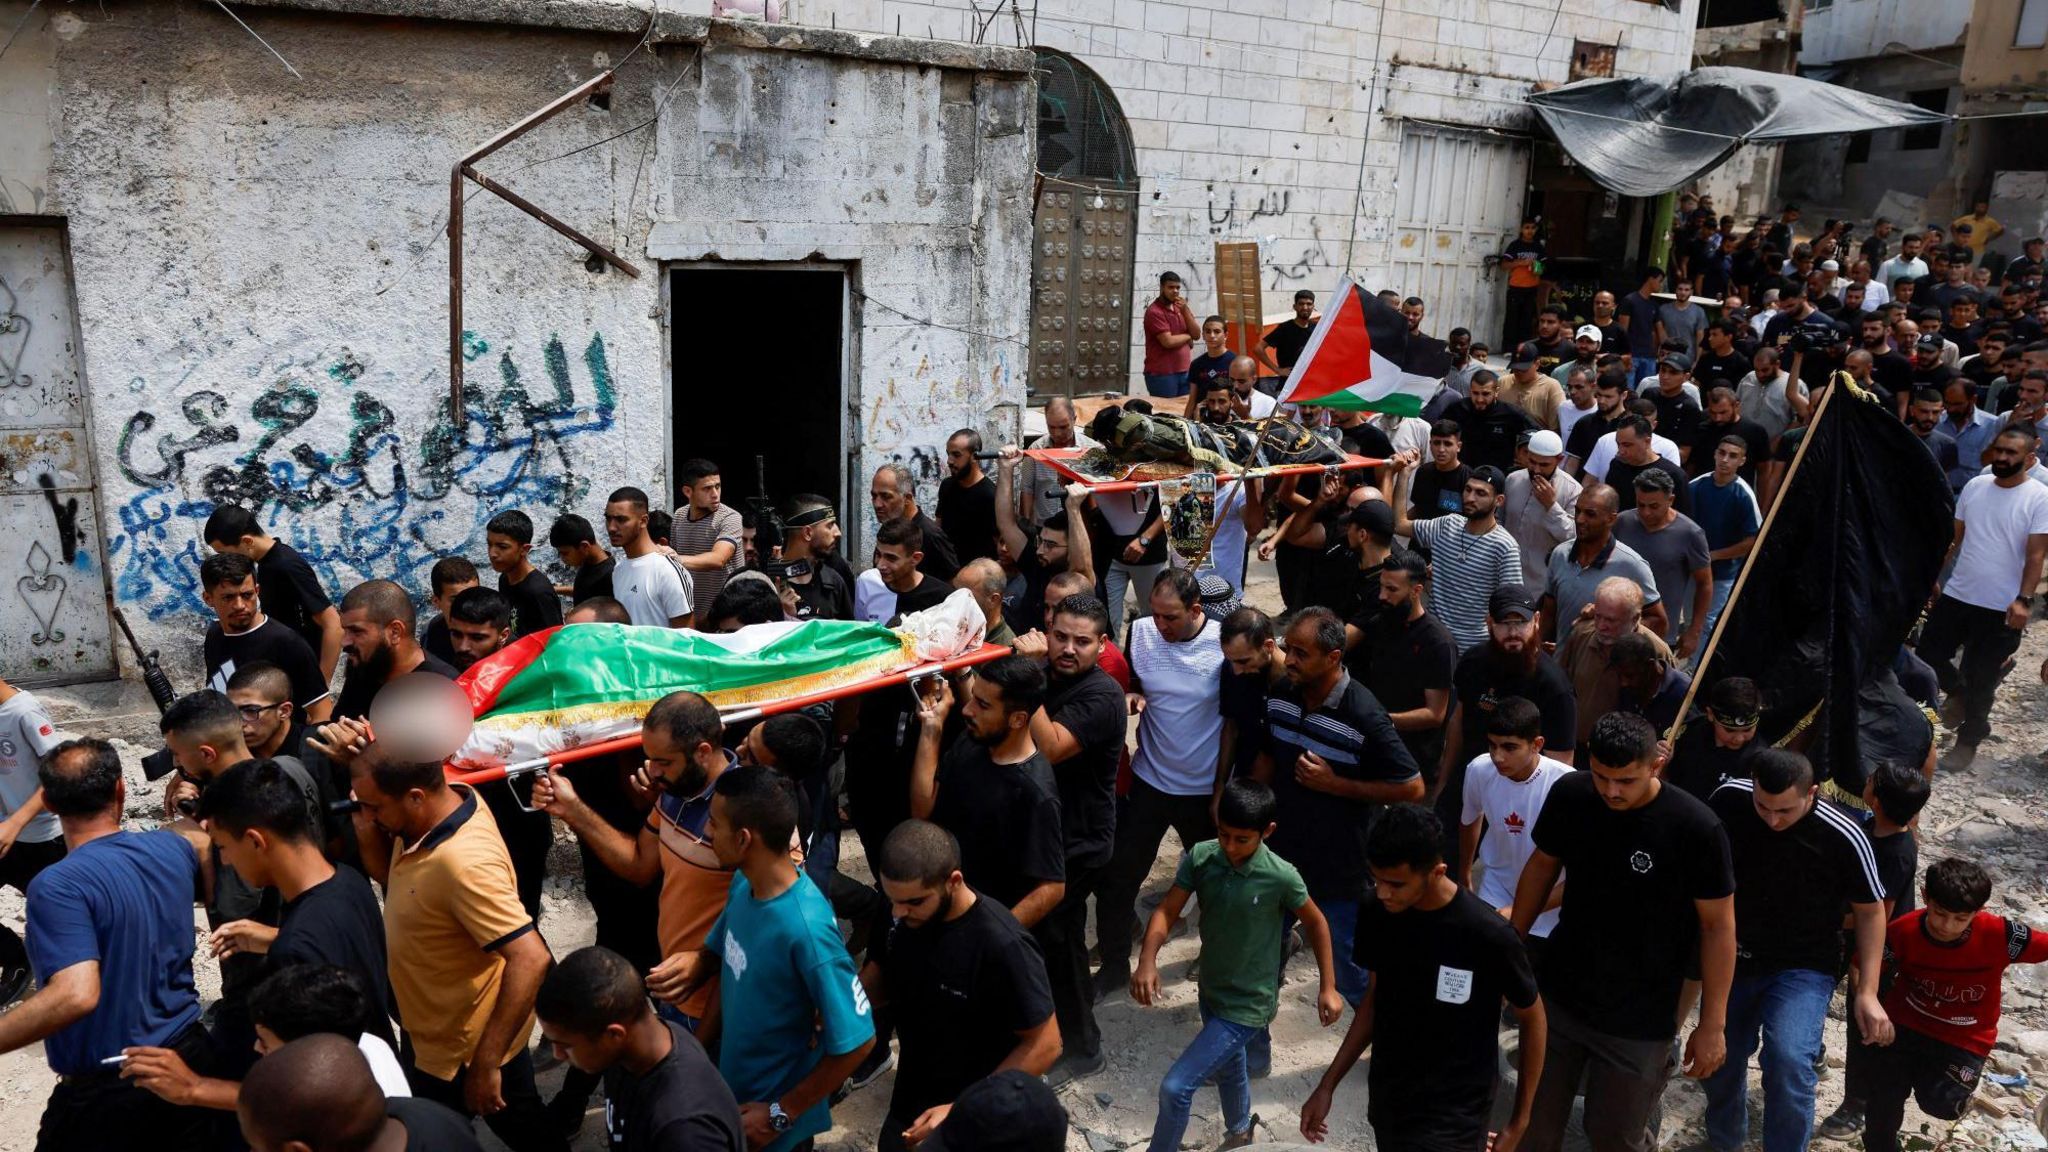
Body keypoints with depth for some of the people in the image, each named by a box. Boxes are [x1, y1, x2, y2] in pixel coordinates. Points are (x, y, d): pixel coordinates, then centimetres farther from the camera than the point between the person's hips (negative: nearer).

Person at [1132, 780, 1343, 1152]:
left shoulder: (1281, 877, -25)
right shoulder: (1200, 856, -16)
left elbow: (1316, 923, -8)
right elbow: (1167, 912, -13)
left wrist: (1328, 987, -5)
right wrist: (1147, 962, -29)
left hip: (1247, 1005, -5)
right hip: (1210, 990, 5)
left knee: (1175, 1087, -10)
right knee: (1228, 1068, 31)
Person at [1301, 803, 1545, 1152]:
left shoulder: (1489, 936, -21)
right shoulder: (1377, 917, -8)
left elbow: (1531, 1018, -6)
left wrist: (1519, 1120, -1)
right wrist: (1327, 1085, 7)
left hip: (1452, 1117, -4)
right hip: (1387, 1102, 5)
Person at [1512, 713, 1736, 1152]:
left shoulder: (1696, 828, -21)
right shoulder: (1569, 795, -10)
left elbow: (1718, 925, -12)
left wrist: (1712, 1025, -9)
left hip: (1638, 1023, -3)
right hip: (1557, 997, 4)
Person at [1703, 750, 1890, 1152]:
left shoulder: (1843, 837, -22)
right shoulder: (1728, 799, -16)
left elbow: (1870, 911, -7)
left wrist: (1867, 991, -11)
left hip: (1804, 967, -3)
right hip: (1735, 958, 3)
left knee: (1788, 1061, -25)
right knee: (1719, 1059, 14)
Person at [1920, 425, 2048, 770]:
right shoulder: (1975, 486, 4)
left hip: (2000, 607, -4)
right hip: (1956, 595, 5)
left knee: (1981, 680, 4)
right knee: (1928, 655, 9)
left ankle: (1968, 740, 24)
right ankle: (1958, 693, 40)